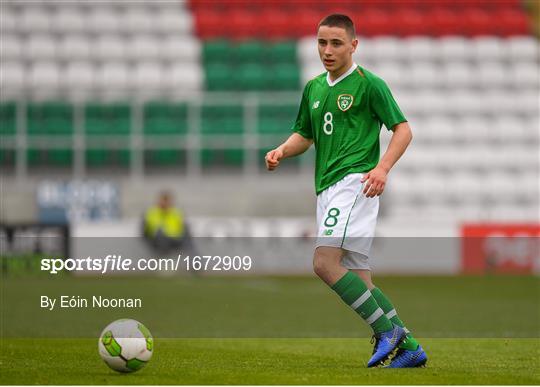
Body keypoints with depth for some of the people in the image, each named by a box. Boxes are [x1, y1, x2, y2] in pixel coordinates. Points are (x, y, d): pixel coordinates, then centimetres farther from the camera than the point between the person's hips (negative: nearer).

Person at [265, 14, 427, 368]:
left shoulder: (369, 84, -4)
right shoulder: (314, 88, 18)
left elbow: (403, 129, -4)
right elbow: (305, 135, 27)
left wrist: (382, 168, -20)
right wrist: (281, 152, 5)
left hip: (355, 182, -8)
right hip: (327, 188, 8)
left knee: (324, 262, -22)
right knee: (358, 280, 5)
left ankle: (386, 329, -13)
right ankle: (409, 347, 12)